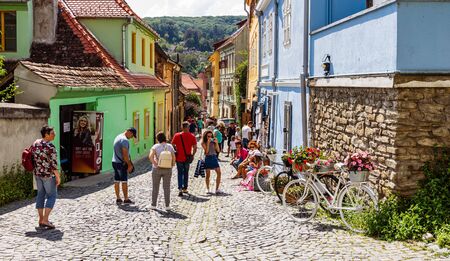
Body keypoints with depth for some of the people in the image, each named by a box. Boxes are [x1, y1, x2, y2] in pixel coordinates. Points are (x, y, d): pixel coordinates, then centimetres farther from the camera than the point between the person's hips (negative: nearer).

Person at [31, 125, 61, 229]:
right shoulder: (50, 147, -19)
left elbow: (32, 159, 12)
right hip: (48, 174, -8)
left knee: (41, 195, 14)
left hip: (37, 173, 8)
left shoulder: (35, 144, 5)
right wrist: (58, 177, -12)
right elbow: (54, 164, -20)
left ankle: (41, 219, 18)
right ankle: (45, 220, -3)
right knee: (52, 196, 2)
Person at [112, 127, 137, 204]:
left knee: (117, 181, 9)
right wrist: (129, 165, -14)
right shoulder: (125, 140, -17)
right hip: (121, 163, -9)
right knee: (124, 181, -3)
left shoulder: (118, 137, 14)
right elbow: (125, 154, -22)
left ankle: (118, 198, 14)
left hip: (115, 162, 9)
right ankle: (126, 199, 2)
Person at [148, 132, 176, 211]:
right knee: (166, 187, 8)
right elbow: (173, 157, -6)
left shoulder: (155, 146, -8)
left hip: (157, 169, -1)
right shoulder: (170, 146, -3)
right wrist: (172, 164, 11)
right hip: (167, 169, 1)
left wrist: (155, 164, -14)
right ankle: (167, 205, 8)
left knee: (155, 187, 12)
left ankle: (153, 204, 18)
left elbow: (150, 156, -22)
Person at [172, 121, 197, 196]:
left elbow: (172, 145, -5)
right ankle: (185, 188, 24)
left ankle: (180, 189, -8)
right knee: (186, 173, 18)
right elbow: (195, 147, -6)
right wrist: (192, 154, 8)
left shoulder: (177, 135, -5)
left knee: (180, 173, 7)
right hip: (187, 158, 1)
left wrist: (176, 151, 11)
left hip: (179, 157, -1)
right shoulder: (192, 136, -4)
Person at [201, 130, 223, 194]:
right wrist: (208, 143, -16)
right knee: (208, 174, 0)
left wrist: (216, 143, -6)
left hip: (214, 157, 4)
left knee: (219, 173, -3)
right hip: (208, 158, -4)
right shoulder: (203, 143, -1)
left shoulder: (213, 142, 10)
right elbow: (206, 151, -13)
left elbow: (218, 150, 4)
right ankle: (208, 189, 12)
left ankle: (217, 189, 4)